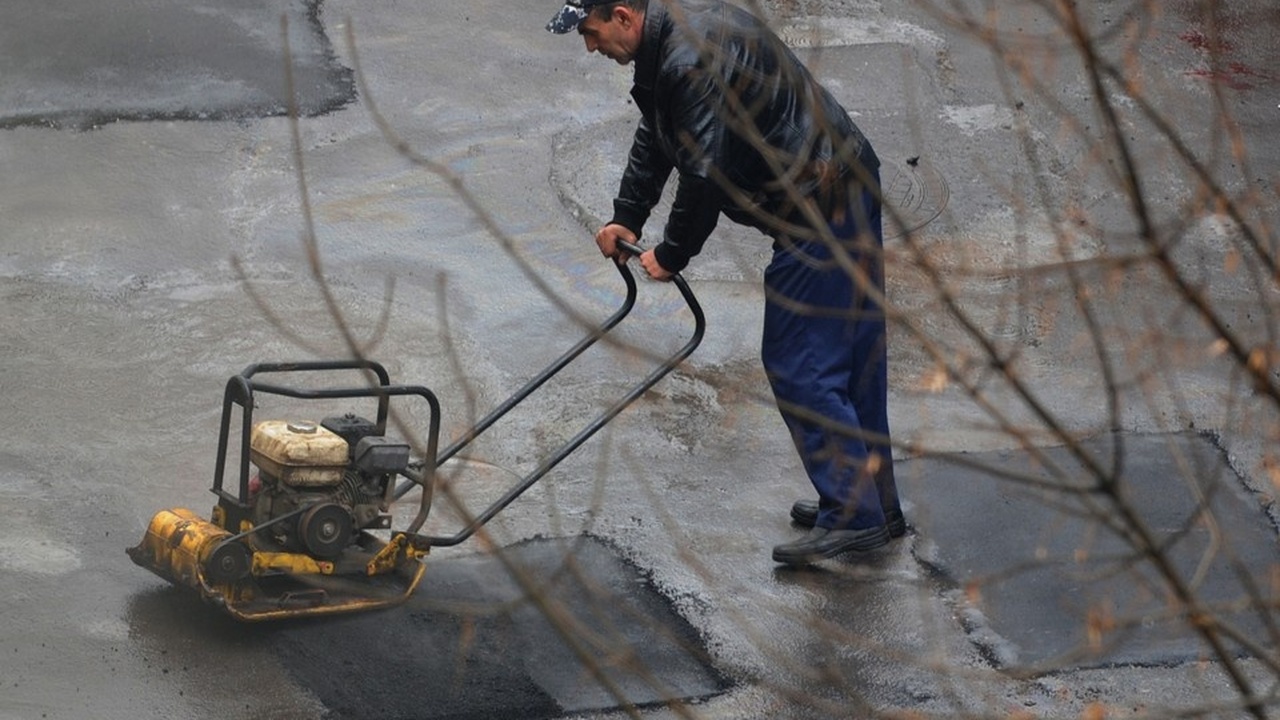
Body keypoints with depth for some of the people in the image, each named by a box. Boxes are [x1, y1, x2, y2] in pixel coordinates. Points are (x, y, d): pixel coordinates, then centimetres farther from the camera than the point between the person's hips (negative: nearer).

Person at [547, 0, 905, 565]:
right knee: (853, 358, 16)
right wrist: (626, 219, 16)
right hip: (849, 196, 11)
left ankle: (852, 514, -3)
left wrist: (671, 255, -10)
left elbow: (706, 172, -22)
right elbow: (653, 140, 23)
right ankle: (874, 506, 25)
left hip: (820, 211, -11)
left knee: (798, 363, -6)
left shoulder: (693, 58, -23)